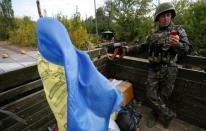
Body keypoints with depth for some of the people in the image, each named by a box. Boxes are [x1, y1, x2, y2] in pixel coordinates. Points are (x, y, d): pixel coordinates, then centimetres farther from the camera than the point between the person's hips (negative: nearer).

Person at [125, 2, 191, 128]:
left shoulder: (178, 30, -1)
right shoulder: (153, 33, 9)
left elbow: (186, 49, -8)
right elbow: (144, 47, 20)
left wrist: (177, 44, -30)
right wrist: (130, 48, 14)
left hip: (169, 70, -3)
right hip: (154, 69, 3)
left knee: (163, 96, 9)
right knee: (151, 95, 3)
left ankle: (155, 114, 35)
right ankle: (168, 114, 27)